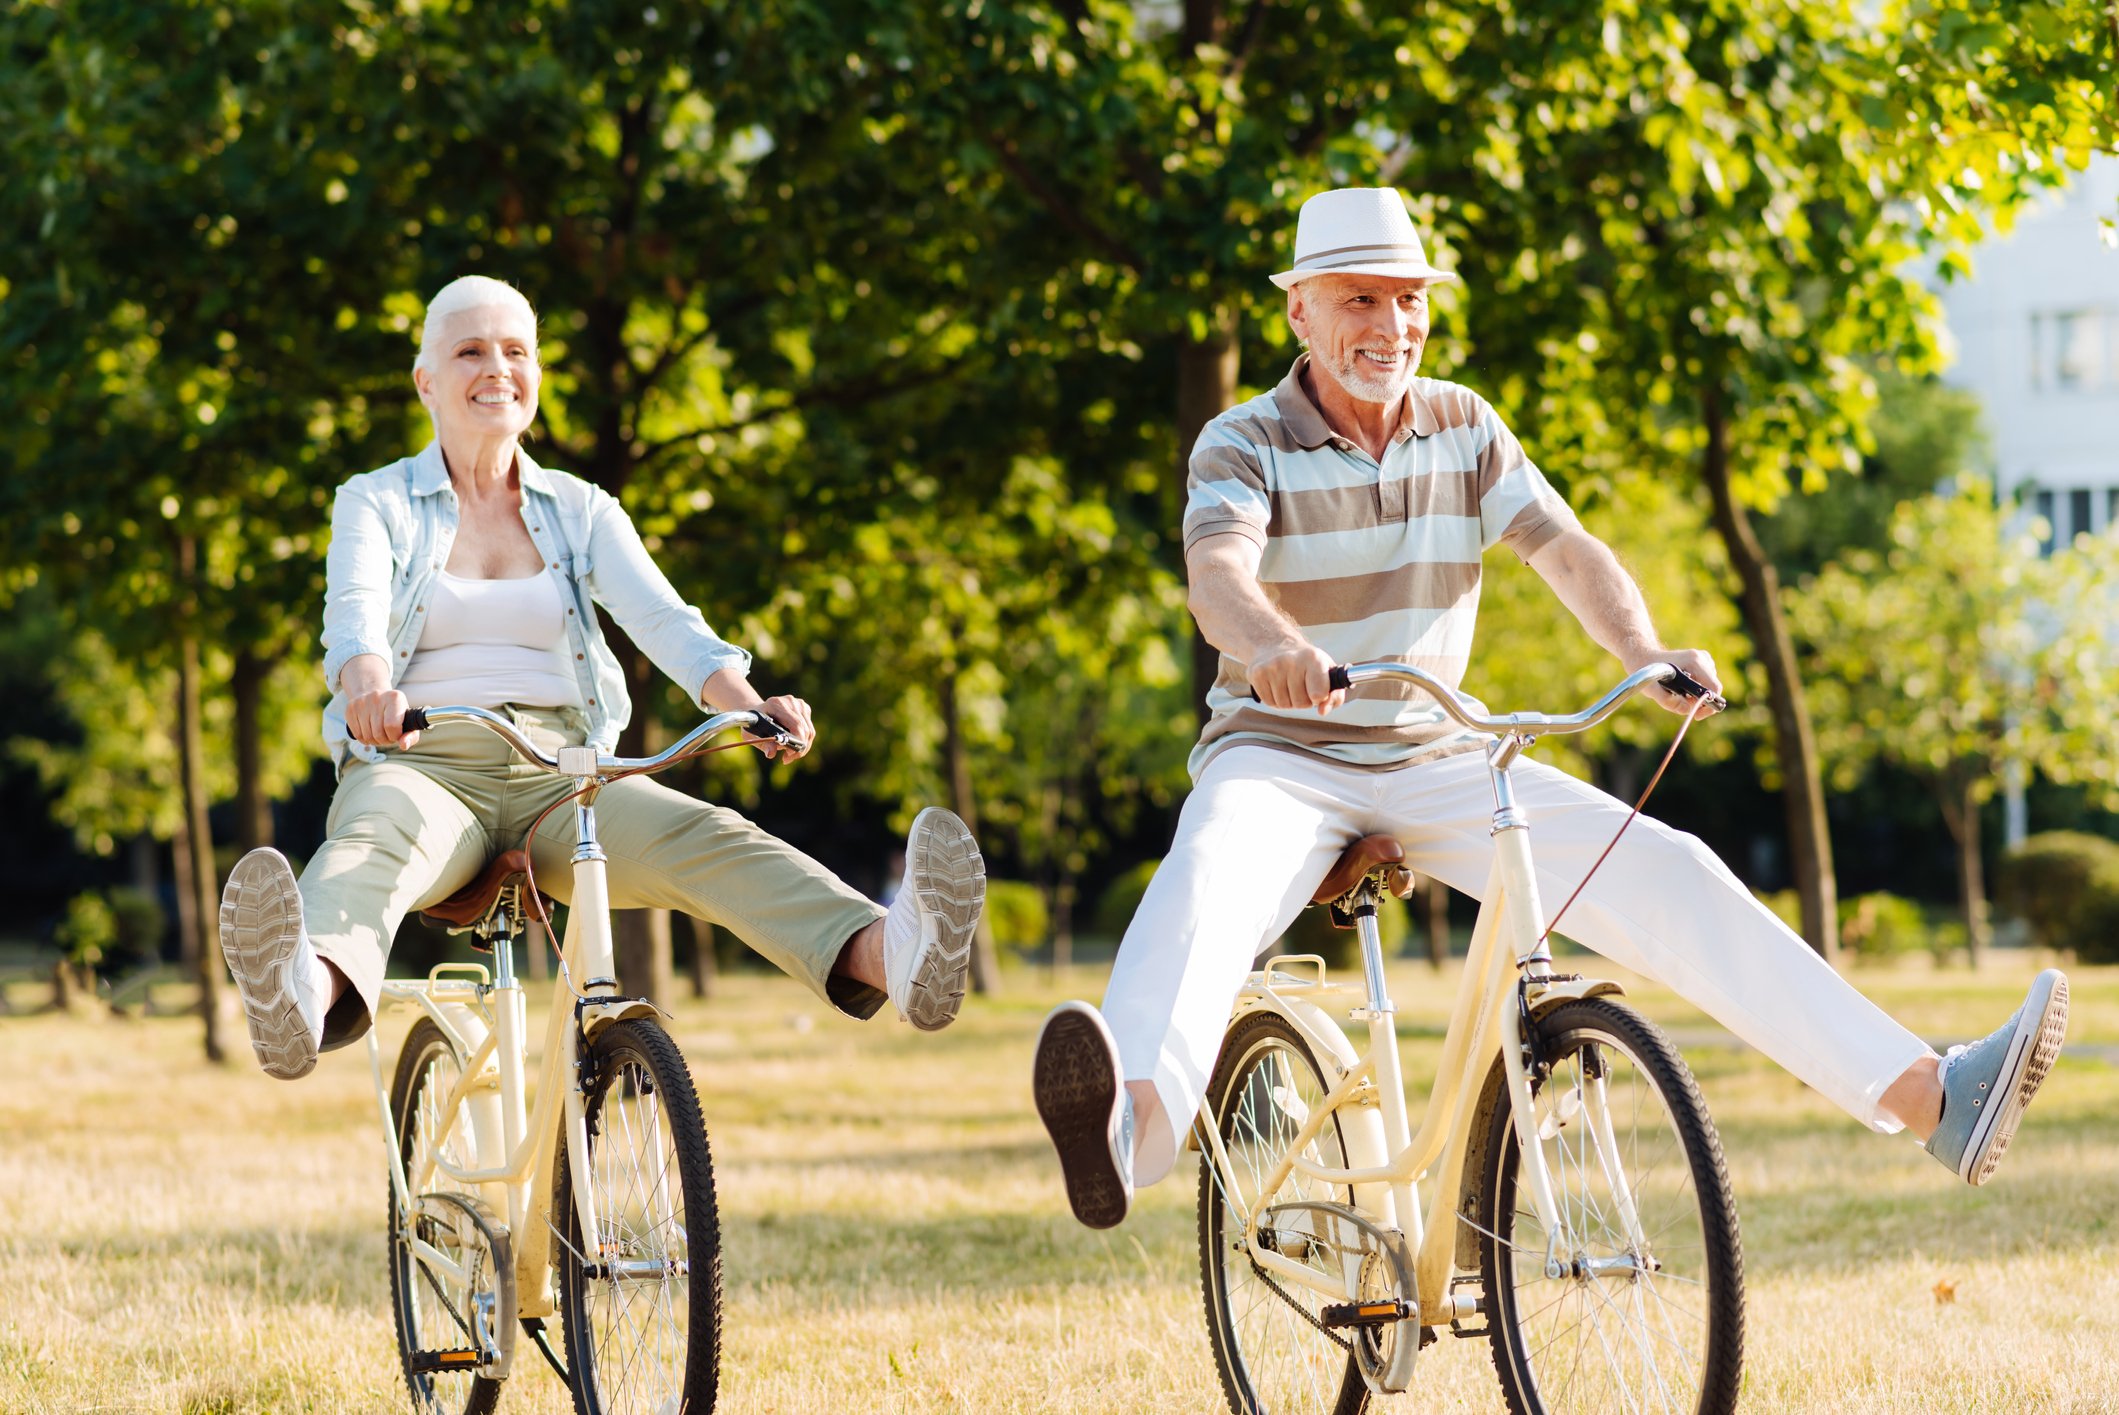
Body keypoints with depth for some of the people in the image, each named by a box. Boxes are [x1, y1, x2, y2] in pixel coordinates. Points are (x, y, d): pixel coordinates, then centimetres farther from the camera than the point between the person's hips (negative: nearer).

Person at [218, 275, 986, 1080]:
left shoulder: (581, 512, 17)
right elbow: (355, 618, -11)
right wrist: (370, 689, -37)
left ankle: (887, 955, -57)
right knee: (372, 844, -39)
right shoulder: (376, 505, 10)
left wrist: (748, 705, -23)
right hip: (423, 765, -2)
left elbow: (664, 620, 0)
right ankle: (307, 996, -76)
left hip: (562, 774, 2)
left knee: (704, 838, -28)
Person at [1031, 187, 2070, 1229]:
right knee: (1206, 883, -39)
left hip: (1435, 760, 4)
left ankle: (1930, 1099, -19)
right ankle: (1132, 1123, -67)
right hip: (1280, 755, -4)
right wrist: (1273, 646, -53)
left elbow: (1567, 550, -8)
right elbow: (1219, 575, -28)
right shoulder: (1244, 447, -8)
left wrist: (1645, 651, -30)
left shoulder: (1464, 430, 5)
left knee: (1663, 872, -14)